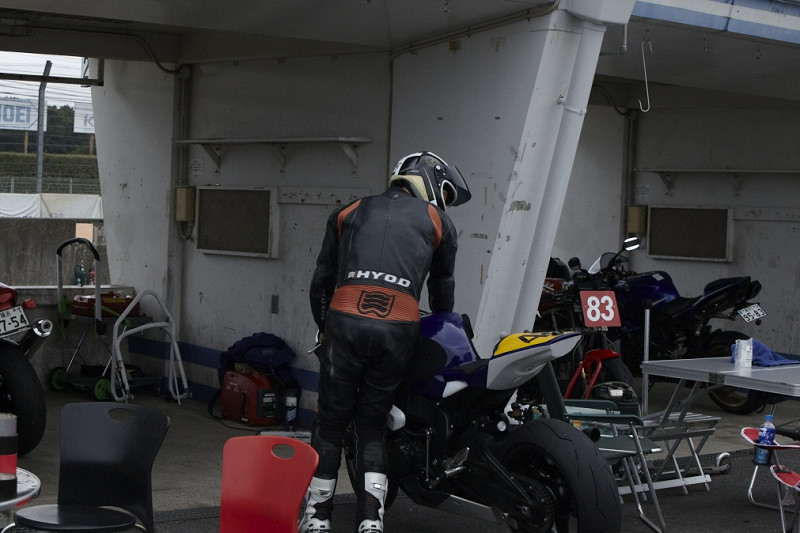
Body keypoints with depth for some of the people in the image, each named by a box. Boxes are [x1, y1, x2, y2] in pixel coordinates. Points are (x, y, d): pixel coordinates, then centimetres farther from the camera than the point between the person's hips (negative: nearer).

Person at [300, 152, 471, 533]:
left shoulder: (348, 213, 23)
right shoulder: (438, 222, 19)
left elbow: (322, 280, 24)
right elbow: (442, 289, 27)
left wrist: (324, 326, 36)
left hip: (345, 321, 0)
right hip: (399, 328, 0)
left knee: (331, 420, 12)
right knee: (372, 424, 14)